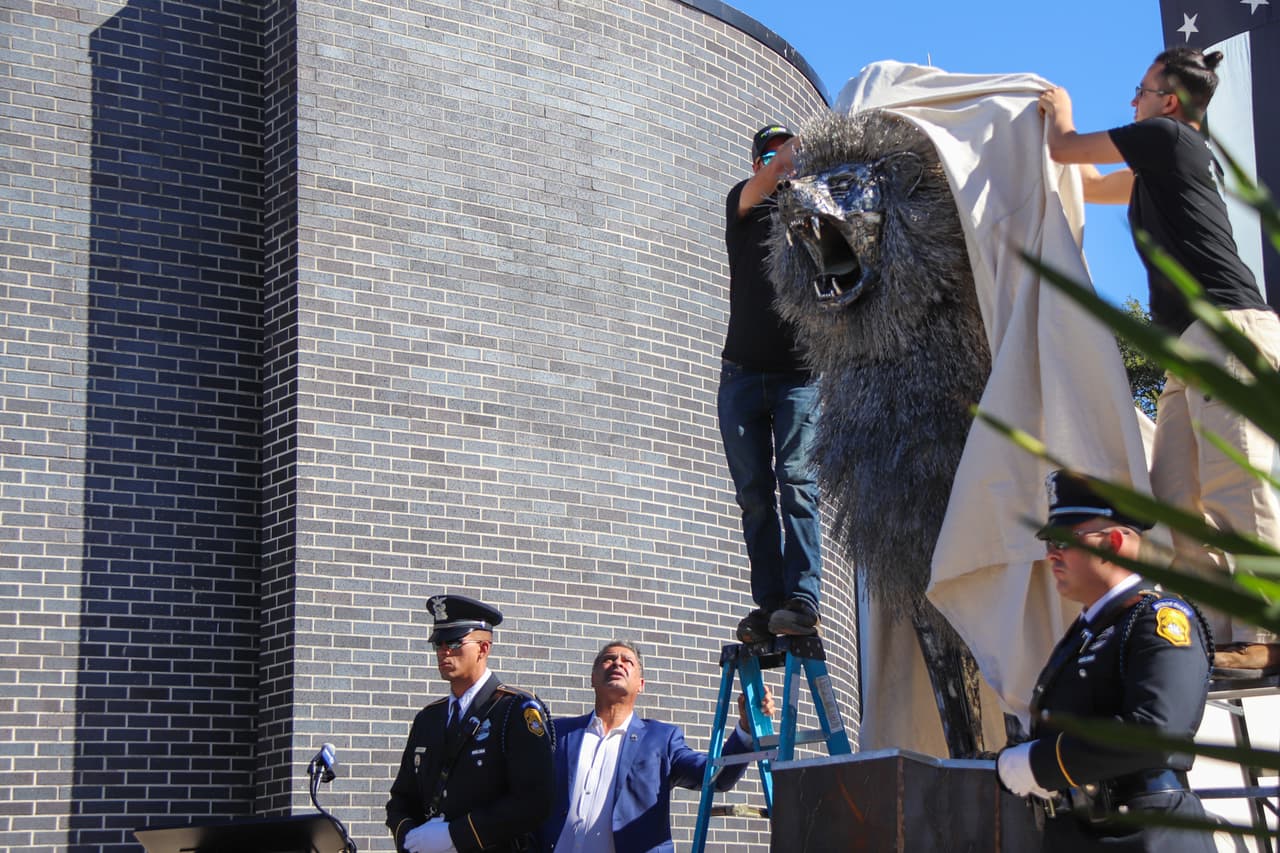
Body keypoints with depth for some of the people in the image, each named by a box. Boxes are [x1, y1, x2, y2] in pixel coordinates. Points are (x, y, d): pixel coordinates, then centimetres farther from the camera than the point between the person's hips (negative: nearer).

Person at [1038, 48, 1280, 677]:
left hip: (1226, 324, -10)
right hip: (1194, 342, 10)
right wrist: (1057, 122, 44)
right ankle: (1226, 635, -3)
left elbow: (1065, 150, 7)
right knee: (1175, 497, 2)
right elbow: (1091, 186, 41)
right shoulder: (1162, 163, 27)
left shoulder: (1166, 136, 0)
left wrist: (1061, 111, 29)